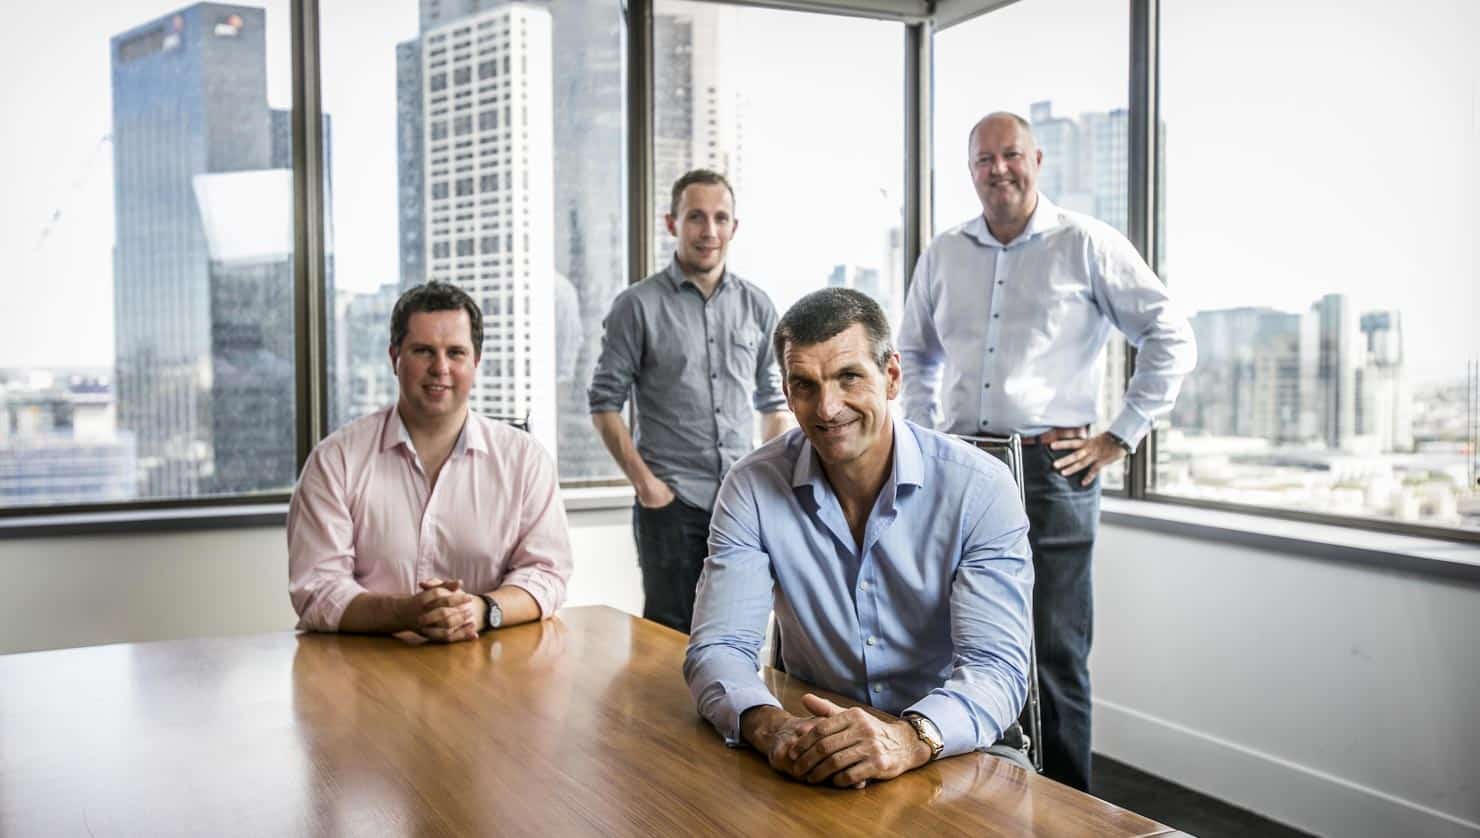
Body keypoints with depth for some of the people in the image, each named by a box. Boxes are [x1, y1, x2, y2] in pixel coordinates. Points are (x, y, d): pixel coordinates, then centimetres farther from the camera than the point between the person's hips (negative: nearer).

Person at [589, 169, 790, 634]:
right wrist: (643, 481, -10)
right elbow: (605, 403, -3)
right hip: (672, 502, -3)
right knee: (672, 634, 4)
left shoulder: (757, 307, 8)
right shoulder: (638, 306, -3)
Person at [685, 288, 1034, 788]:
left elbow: (997, 668, -19)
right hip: (813, 752, 1)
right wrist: (768, 726, -32)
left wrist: (912, 737, -40)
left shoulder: (980, 488, -12)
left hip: (954, 751, -1)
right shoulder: (752, 488, -6)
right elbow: (717, 647, -9)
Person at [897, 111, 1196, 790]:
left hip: (1050, 468, -4)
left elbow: (1171, 338, -1)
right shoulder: (943, 254, 12)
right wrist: (923, 432, 15)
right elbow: (915, 352, 26)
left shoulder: (1087, 245, -1)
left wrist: (1121, 436, -5)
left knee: (1055, 652, -1)